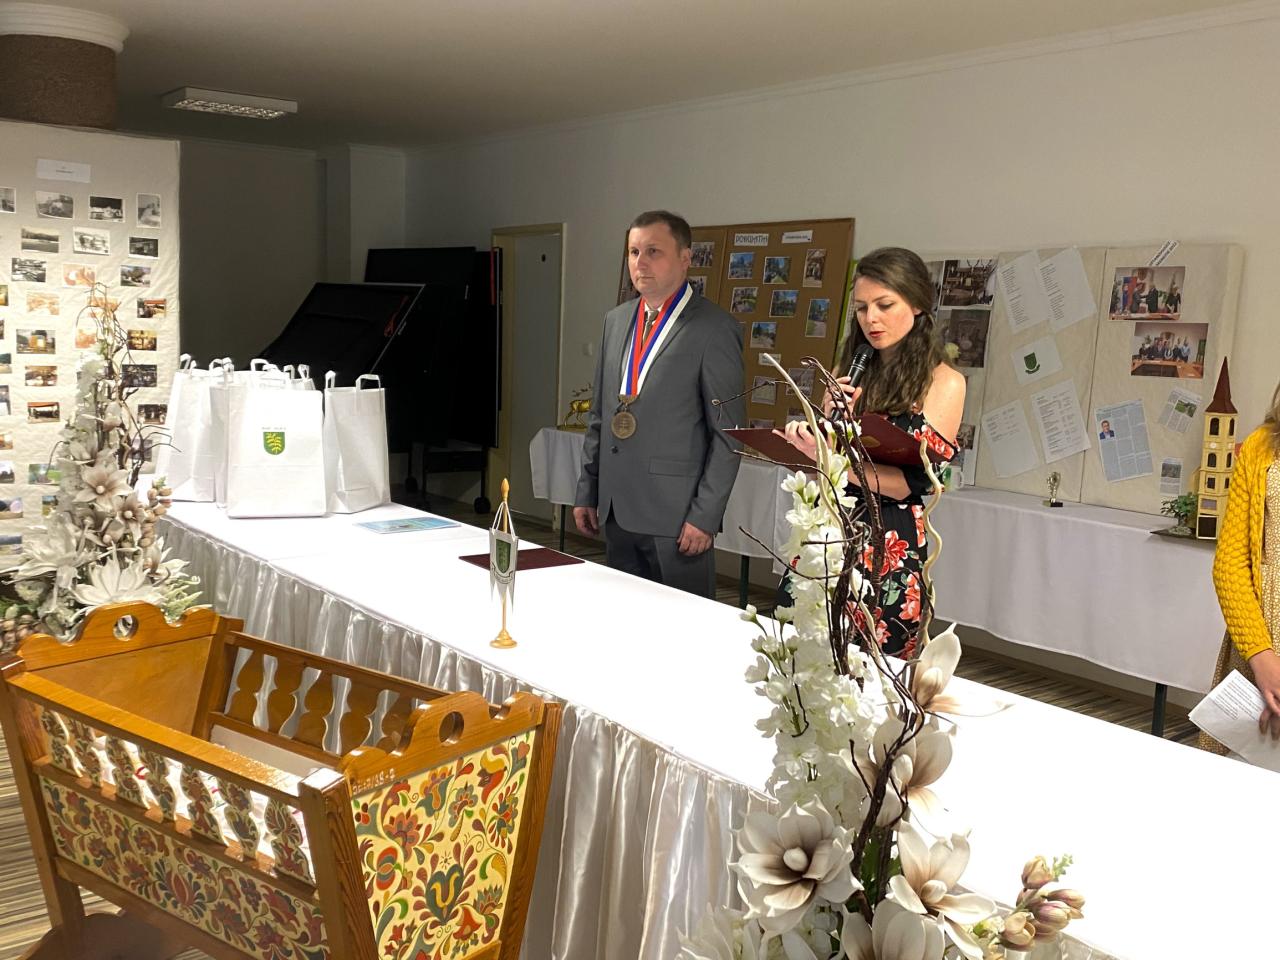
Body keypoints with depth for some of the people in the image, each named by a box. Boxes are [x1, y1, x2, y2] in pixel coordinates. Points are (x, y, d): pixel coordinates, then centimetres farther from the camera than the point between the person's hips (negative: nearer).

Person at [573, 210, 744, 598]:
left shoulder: (714, 329, -8)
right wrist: (587, 492, 13)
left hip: (675, 516, -6)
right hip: (616, 511, 6)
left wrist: (706, 515, -13)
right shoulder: (615, 320, 12)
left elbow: (728, 432, -10)